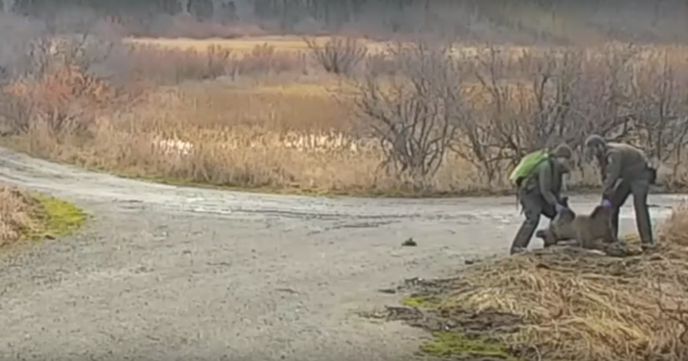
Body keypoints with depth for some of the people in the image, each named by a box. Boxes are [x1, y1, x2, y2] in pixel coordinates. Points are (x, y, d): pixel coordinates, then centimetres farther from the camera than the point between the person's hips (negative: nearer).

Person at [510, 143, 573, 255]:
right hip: (529, 193, -10)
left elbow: (556, 189, 13)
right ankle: (517, 247, -31)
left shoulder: (557, 168, 6)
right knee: (533, 218, -28)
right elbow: (545, 190, -27)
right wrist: (556, 205, -25)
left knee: (557, 214, 9)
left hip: (540, 195, 10)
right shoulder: (546, 166, -25)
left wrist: (560, 203, 2)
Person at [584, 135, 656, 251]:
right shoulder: (603, 155, -1)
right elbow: (605, 177, -1)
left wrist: (605, 197, -39)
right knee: (613, 203, 4)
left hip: (640, 175, -10)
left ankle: (647, 241, -28)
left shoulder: (614, 153, -31)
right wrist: (607, 197, -11)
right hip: (627, 177, 10)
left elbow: (612, 175, -38)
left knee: (639, 205, -23)